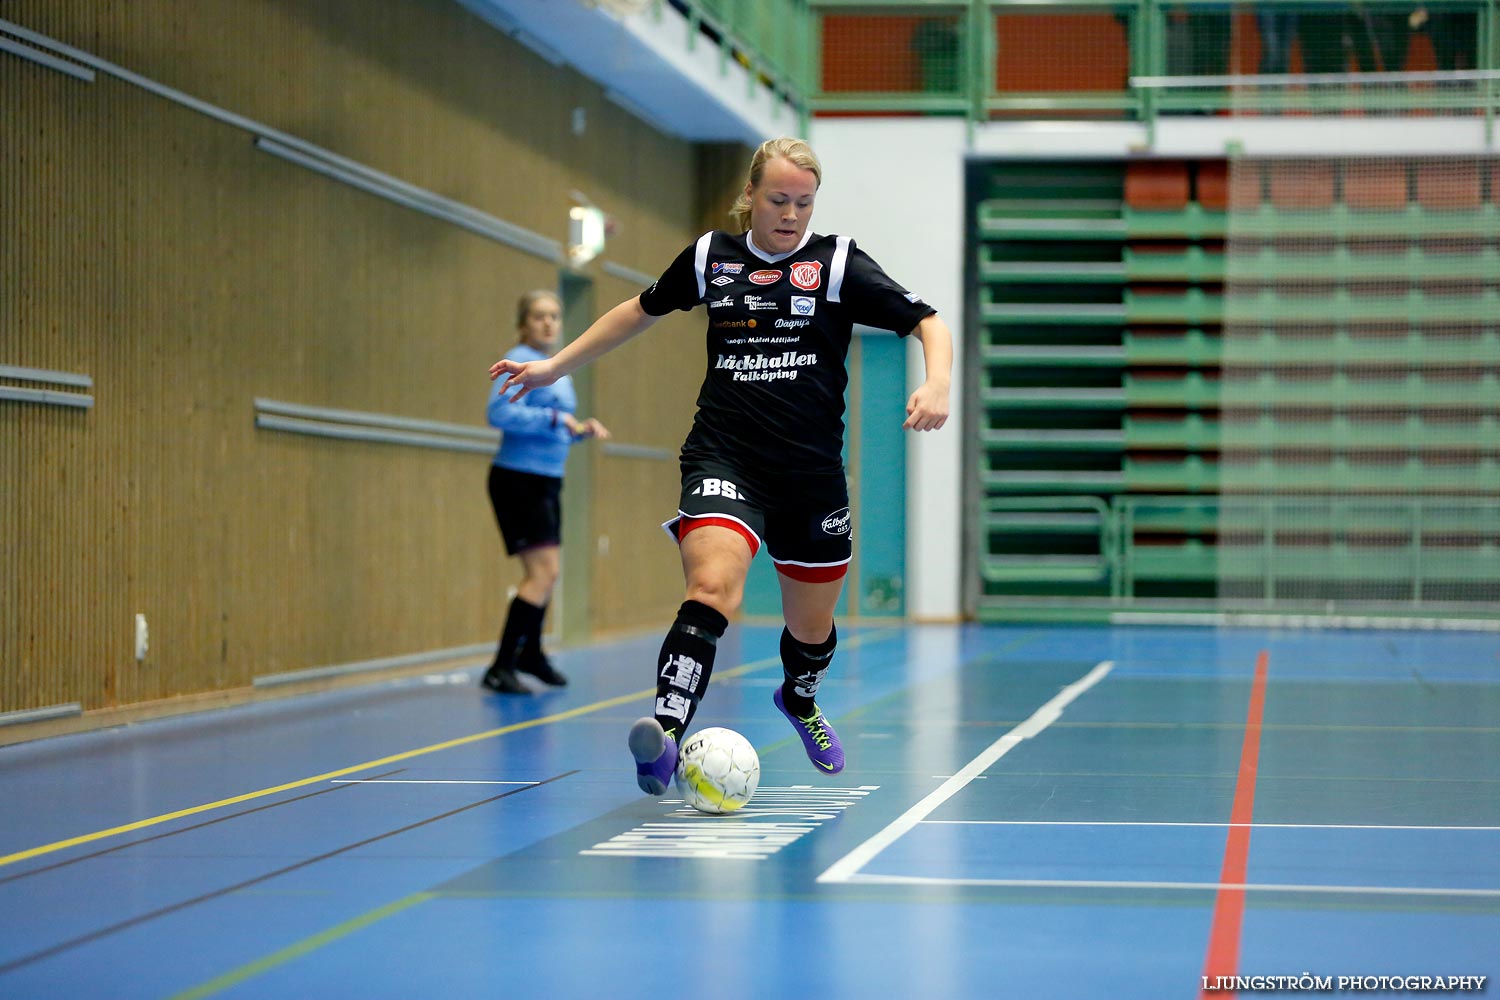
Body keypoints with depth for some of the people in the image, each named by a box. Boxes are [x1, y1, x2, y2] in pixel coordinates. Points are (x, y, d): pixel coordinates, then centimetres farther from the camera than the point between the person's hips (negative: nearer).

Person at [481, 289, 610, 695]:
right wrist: (555, 418, -26)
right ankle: (501, 668, -15)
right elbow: (500, 413, -26)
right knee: (543, 571, -16)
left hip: (547, 480, 9)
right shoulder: (520, 362, -12)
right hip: (518, 479, -9)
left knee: (547, 573, 19)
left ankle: (530, 654, 37)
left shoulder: (558, 370, 15)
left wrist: (581, 430, 6)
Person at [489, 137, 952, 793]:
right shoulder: (711, 256, 6)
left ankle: (798, 699, 49)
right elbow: (642, 310, 23)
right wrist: (556, 366, 23)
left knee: (811, 631, 14)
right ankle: (666, 732, -41)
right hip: (723, 459, -1)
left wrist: (935, 384, -23)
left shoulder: (838, 263, 0)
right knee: (711, 589, -28)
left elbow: (928, 323, -2)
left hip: (811, 470, 1)